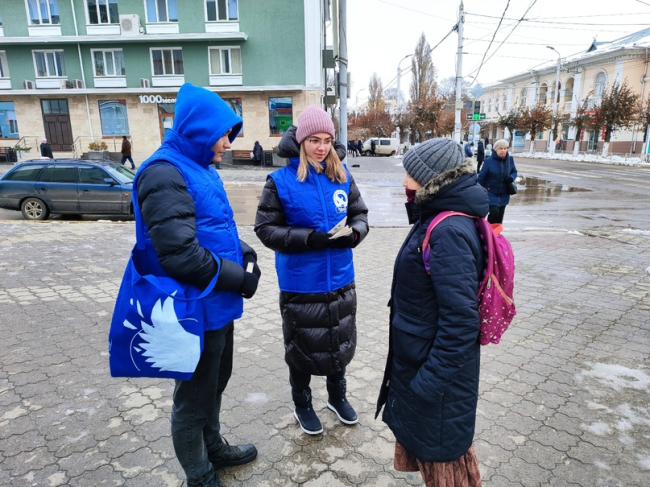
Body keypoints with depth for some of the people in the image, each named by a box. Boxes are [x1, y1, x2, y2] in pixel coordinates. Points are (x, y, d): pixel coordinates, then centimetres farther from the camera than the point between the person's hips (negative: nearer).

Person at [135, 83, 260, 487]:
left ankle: (214, 448, 48)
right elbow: (180, 254, -28)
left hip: (218, 304, 9)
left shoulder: (202, 168, 10)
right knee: (195, 397, 10)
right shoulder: (165, 174, -21)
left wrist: (245, 254, 0)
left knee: (216, 382, 25)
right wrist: (238, 277, -17)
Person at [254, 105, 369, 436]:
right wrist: (308, 238, -23)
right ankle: (302, 403, 39)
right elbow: (265, 228, -11)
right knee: (302, 346, 13)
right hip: (300, 283, -4)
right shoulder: (281, 180, -12)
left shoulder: (342, 176, -1)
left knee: (340, 342, 20)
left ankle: (337, 396, 46)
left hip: (340, 280, 4)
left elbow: (360, 214, 8)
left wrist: (354, 233, -15)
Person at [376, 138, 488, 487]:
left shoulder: (449, 233, -28)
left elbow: (460, 319, -29)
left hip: (436, 367, -9)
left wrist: (432, 380, -22)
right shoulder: (441, 217, 3)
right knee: (422, 437, 28)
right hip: (421, 357, 9)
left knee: (440, 449, 15)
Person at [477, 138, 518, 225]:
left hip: (504, 195, 4)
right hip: (491, 193, -4)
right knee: (494, 212, -21)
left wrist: (511, 178, -14)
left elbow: (514, 172, 10)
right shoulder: (488, 161, -15)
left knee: (499, 218, 12)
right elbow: (481, 178, -9)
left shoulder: (510, 159, -4)